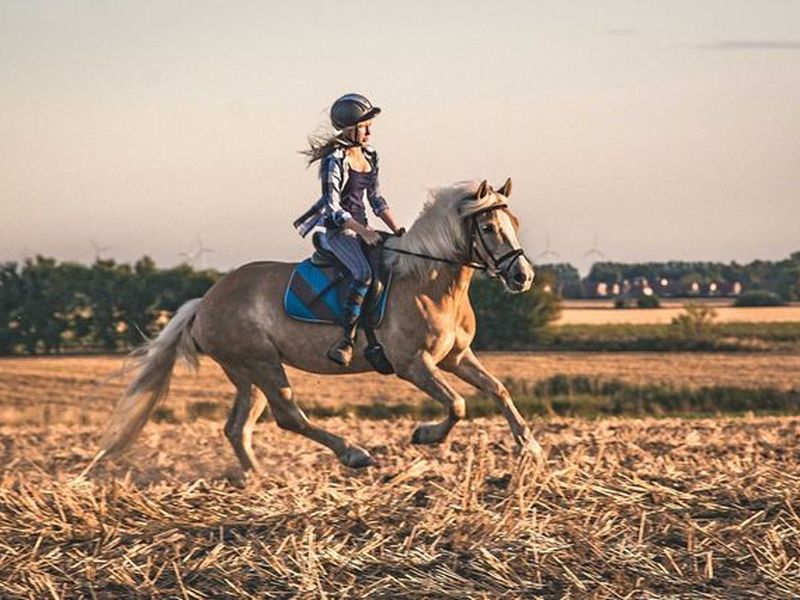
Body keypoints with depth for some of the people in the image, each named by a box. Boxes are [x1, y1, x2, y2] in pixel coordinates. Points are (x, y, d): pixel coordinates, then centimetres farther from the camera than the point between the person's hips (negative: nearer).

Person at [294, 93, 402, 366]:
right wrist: (362, 231, -25)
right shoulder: (334, 161, -14)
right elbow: (333, 207, -17)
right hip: (338, 230, -9)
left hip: (361, 227, 9)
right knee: (363, 272, -31)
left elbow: (376, 200, 16)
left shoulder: (369, 156, 10)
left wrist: (397, 231, 8)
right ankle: (347, 339, -30)